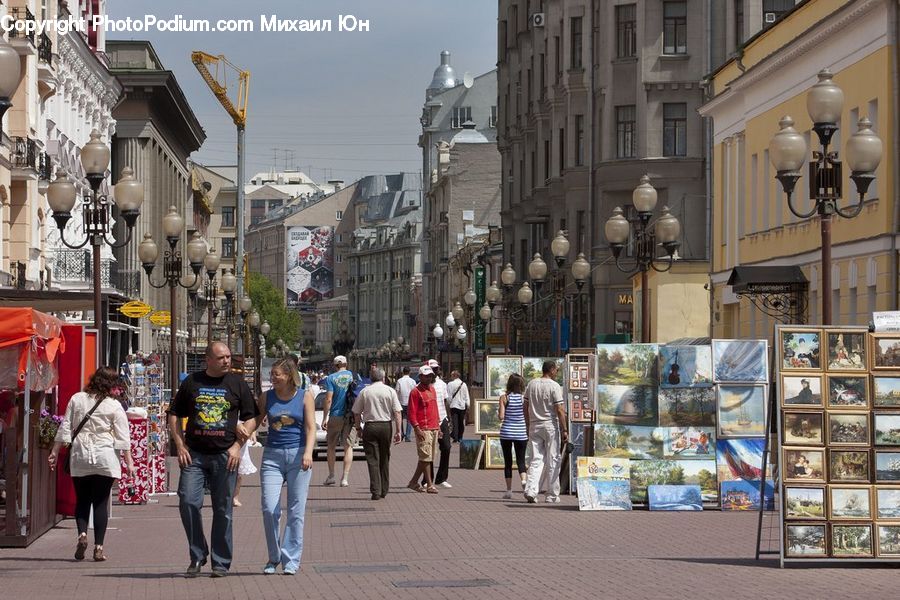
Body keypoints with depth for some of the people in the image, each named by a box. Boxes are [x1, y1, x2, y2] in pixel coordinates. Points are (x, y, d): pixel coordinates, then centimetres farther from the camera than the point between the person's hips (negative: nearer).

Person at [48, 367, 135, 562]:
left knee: (81, 500, 13)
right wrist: (129, 462, 1)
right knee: (101, 502, 3)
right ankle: (98, 547, -1)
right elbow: (123, 436, -3)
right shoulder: (114, 406, -2)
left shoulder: (77, 399, 4)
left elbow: (65, 427, 5)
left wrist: (55, 451, 10)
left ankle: (82, 533, -11)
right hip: (104, 458, -2)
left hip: (79, 458, 2)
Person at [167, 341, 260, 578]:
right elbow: (174, 415, 12)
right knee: (188, 503, -10)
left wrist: (237, 445, -4)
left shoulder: (237, 383, 6)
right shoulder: (192, 382, 7)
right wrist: (180, 446, 1)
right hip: (194, 454, 0)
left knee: (223, 509, 3)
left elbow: (251, 418, 7)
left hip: (225, 455, 0)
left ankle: (221, 562, 12)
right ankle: (197, 556, 6)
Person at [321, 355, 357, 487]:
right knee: (348, 447, 3)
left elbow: (328, 399, -10)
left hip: (335, 416, -2)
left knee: (331, 446, 13)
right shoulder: (353, 376, 4)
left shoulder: (331, 378, -5)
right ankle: (345, 478, -4)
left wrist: (325, 418, -6)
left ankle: (331, 476, 15)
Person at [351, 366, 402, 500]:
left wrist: (358, 427, 17)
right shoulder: (390, 391, 0)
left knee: (373, 460, 0)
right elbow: (397, 412, -5)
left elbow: (356, 412, 4)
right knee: (384, 459, 14)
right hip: (386, 426, 1)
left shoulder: (364, 392, 1)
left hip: (370, 427, -1)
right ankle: (384, 490, 19)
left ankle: (376, 491, -8)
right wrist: (398, 431, -2)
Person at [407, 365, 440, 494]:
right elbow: (412, 412, -11)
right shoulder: (416, 392, -8)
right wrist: (417, 429, -19)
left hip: (434, 428, 8)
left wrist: (438, 425, 20)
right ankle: (429, 485, -6)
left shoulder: (432, 389, 17)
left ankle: (414, 482, 17)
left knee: (428, 458, 9)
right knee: (426, 457, -8)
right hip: (423, 429, -8)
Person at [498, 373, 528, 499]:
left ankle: (509, 490, 8)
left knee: (508, 461, 8)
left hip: (506, 432, -1)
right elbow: (527, 418, 0)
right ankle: (523, 480, -22)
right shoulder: (524, 398, -3)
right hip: (521, 433, 1)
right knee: (521, 460, 7)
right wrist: (528, 433, 13)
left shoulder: (504, 398, -6)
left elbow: (501, 417, -10)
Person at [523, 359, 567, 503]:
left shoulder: (531, 384, 6)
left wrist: (528, 426, 18)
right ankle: (552, 495, 8)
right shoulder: (554, 386, -11)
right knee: (552, 461, 4)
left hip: (534, 426, 5)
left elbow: (525, 406, 10)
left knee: (536, 460, 6)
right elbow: (560, 410, -14)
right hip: (551, 426, -5)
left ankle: (530, 490, -11)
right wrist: (565, 430, -9)